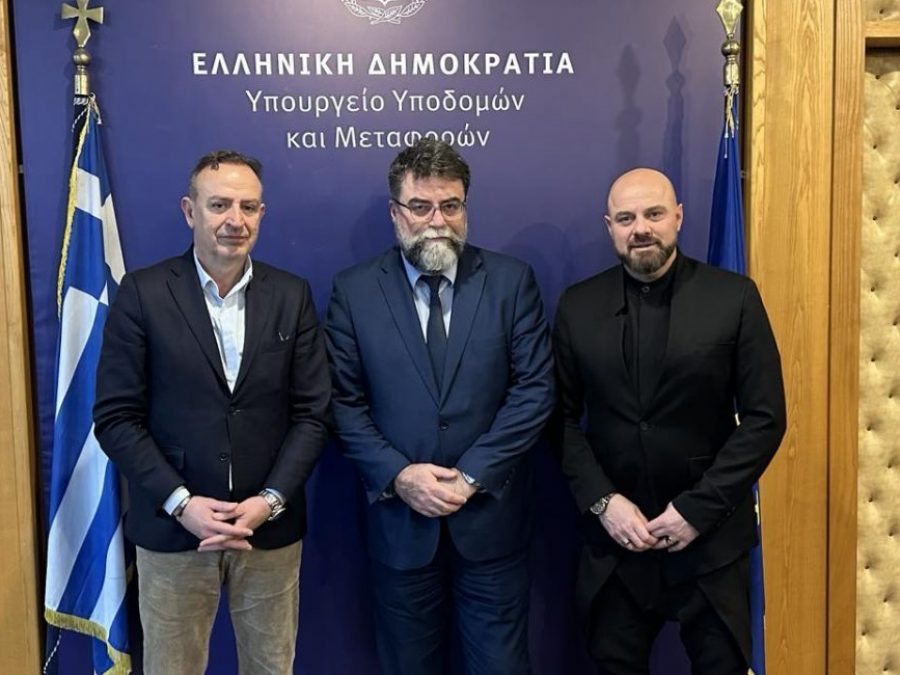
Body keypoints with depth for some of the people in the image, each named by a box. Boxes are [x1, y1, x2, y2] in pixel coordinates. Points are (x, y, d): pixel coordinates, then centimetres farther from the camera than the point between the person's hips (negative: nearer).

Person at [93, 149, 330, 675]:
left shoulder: (292, 296, 1)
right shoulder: (143, 293, -4)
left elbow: (313, 412, 0)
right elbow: (116, 416, -5)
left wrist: (270, 501, -10)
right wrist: (180, 503, -13)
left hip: (271, 528, 2)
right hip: (172, 528, -1)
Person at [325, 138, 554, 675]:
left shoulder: (512, 281, -2)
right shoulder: (354, 291, -1)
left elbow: (536, 389, -7)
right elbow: (344, 402, -2)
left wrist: (472, 476, -13)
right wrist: (398, 475, -14)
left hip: (491, 516, 0)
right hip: (400, 519, 1)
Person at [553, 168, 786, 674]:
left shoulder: (735, 297, -6)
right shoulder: (578, 306, 0)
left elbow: (765, 418, -7)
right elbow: (562, 417, 1)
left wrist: (700, 508, -12)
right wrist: (601, 501, -10)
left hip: (710, 537, -1)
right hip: (613, 536, 2)